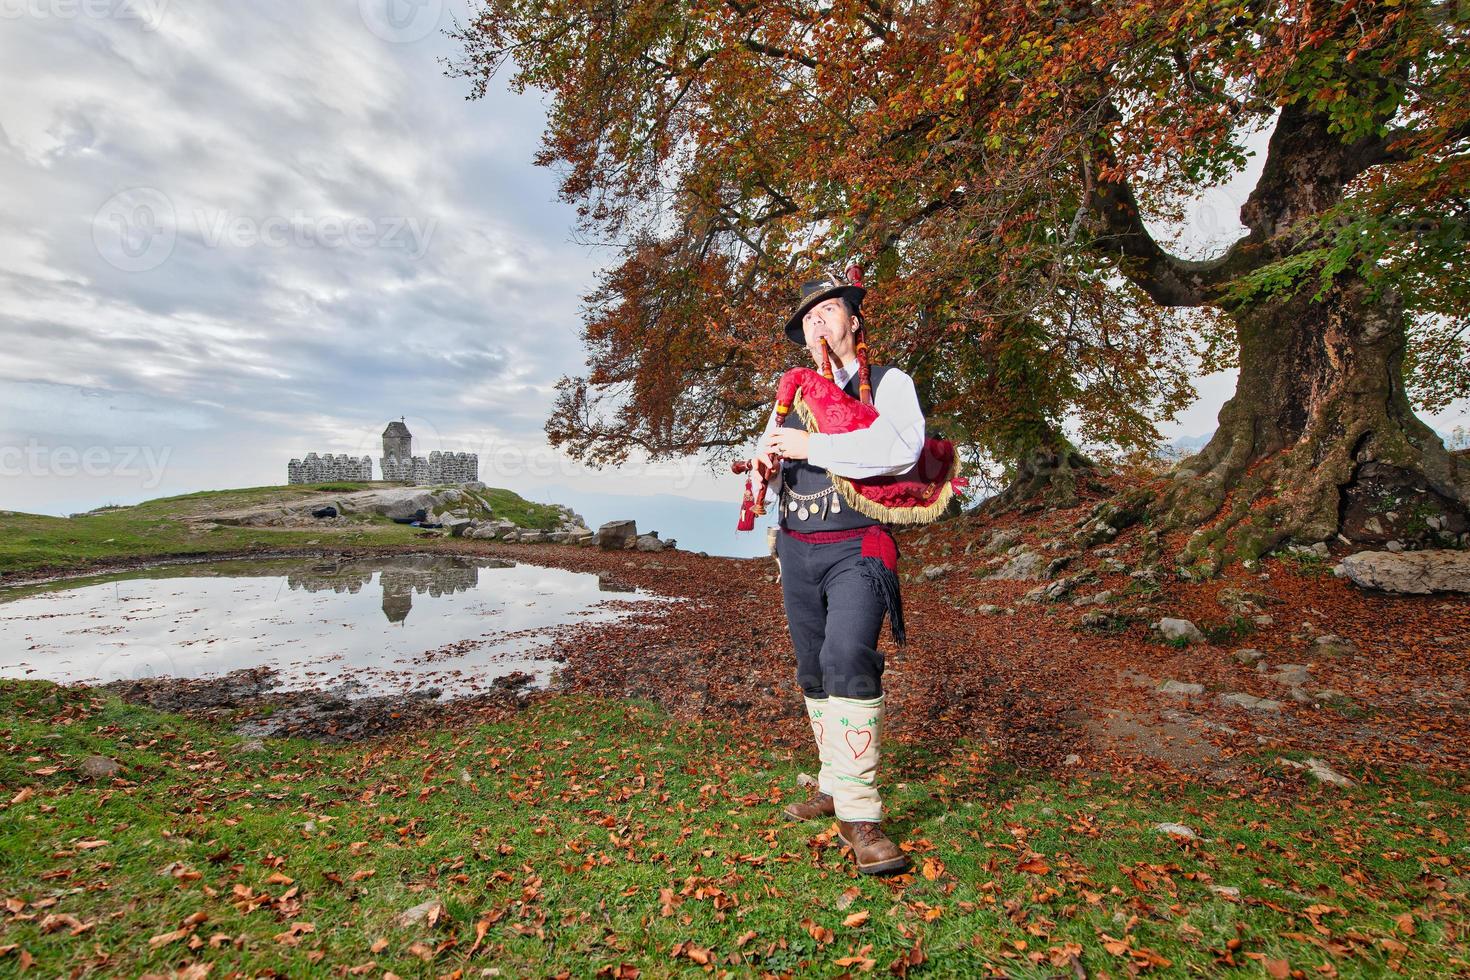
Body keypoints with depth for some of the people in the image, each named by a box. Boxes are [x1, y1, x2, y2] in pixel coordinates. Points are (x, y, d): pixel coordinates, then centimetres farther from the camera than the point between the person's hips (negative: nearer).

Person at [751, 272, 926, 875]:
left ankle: (858, 814, -11)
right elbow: (767, 453, 21)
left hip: (856, 550, -5)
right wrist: (766, 465, -3)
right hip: (796, 552, 6)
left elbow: (899, 448, -19)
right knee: (814, 674, 11)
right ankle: (833, 786, 28)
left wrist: (813, 446, -18)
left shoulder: (888, 383, 0)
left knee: (848, 662, -22)